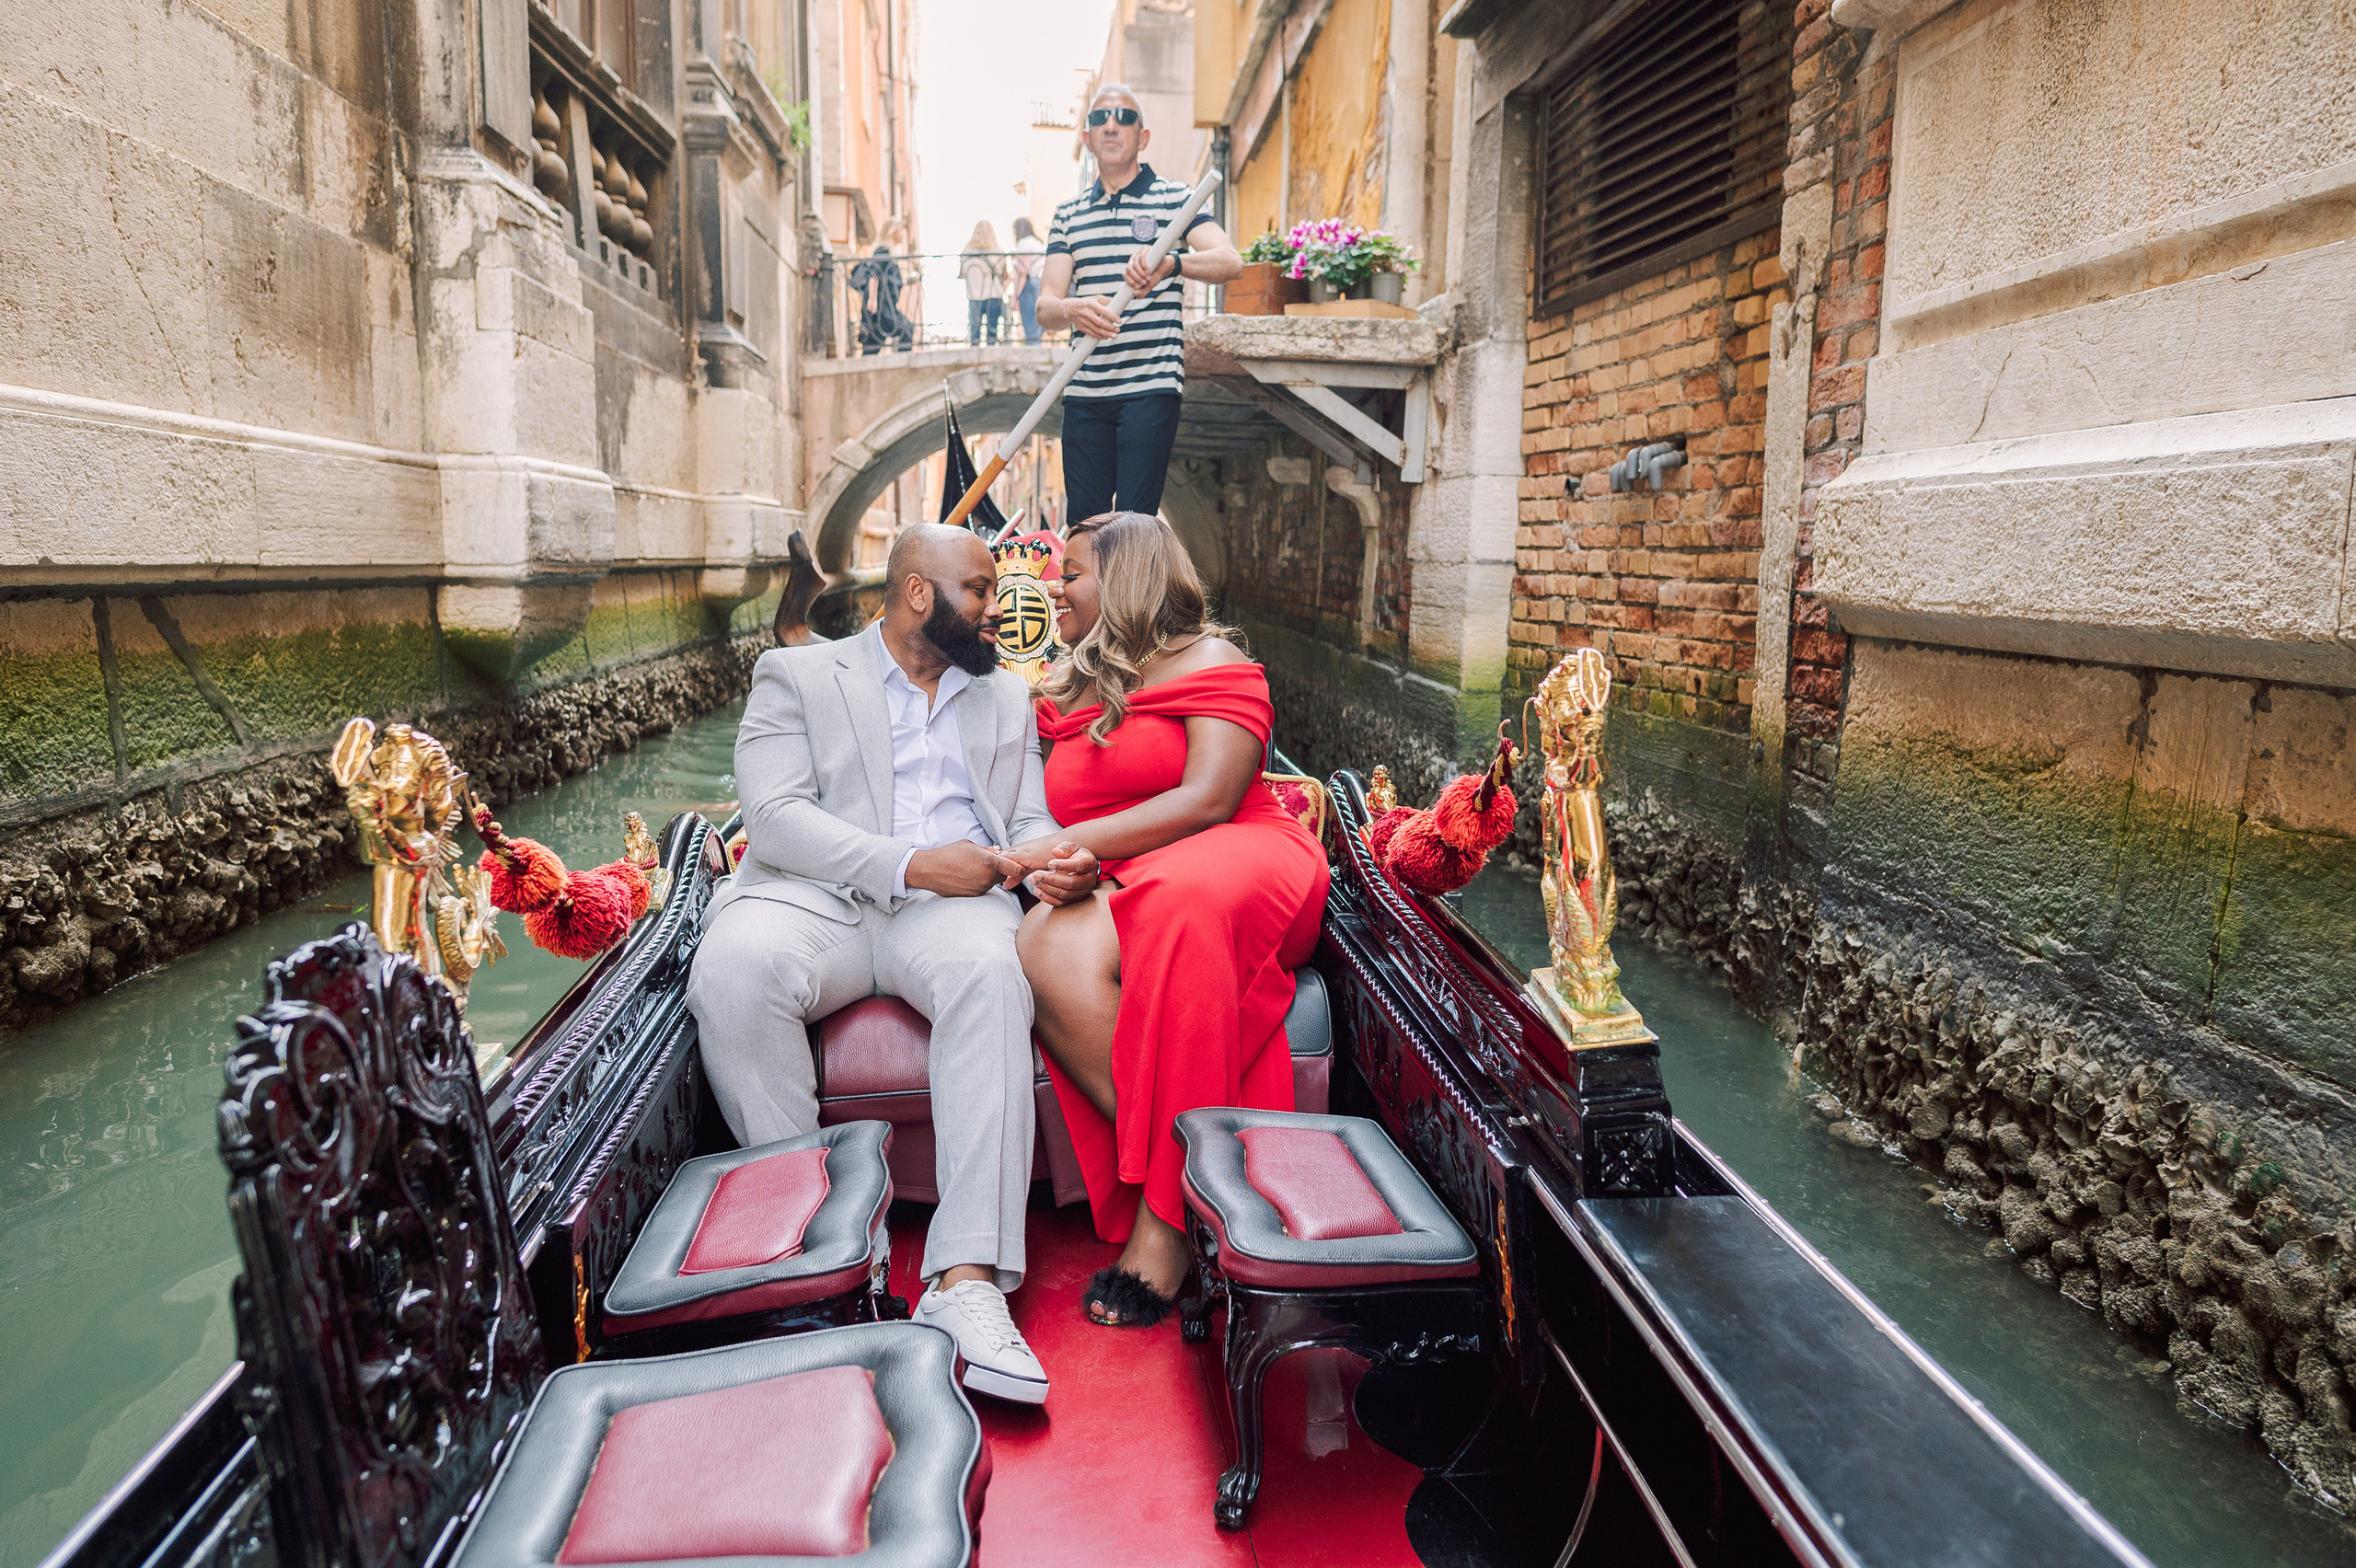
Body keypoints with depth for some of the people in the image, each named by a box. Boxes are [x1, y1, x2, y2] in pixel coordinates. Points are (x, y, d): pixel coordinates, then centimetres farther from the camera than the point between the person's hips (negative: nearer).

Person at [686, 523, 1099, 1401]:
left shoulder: (1006, 697, 27)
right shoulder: (797, 675, 14)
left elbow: (1029, 820, 20)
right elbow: (774, 817, -1)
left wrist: (1050, 862, -7)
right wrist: (912, 864, -15)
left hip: (953, 901, 2)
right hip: (817, 895, -1)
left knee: (990, 973, -35)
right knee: (733, 968, -35)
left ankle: (968, 1280, -41)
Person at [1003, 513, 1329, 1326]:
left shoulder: (1210, 662, 5)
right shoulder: (1063, 690, 23)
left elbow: (1207, 801, -9)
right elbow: (1050, 822, 20)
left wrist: (1071, 844, -15)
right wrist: (1064, 864, -6)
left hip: (1237, 860, -4)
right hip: (1116, 891, 5)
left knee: (1183, 900, -41)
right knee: (1050, 943, -32)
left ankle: (1163, 1213, -35)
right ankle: (1180, 1174, -31)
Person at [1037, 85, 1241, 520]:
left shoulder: (1173, 198, 5)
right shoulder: (1068, 214, 16)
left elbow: (1231, 262, -11)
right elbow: (1045, 306, 6)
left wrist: (1170, 262, -32)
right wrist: (1073, 310, -19)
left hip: (1150, 388, -4)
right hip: (1084, 391, 4)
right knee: (1084, 520, 5)